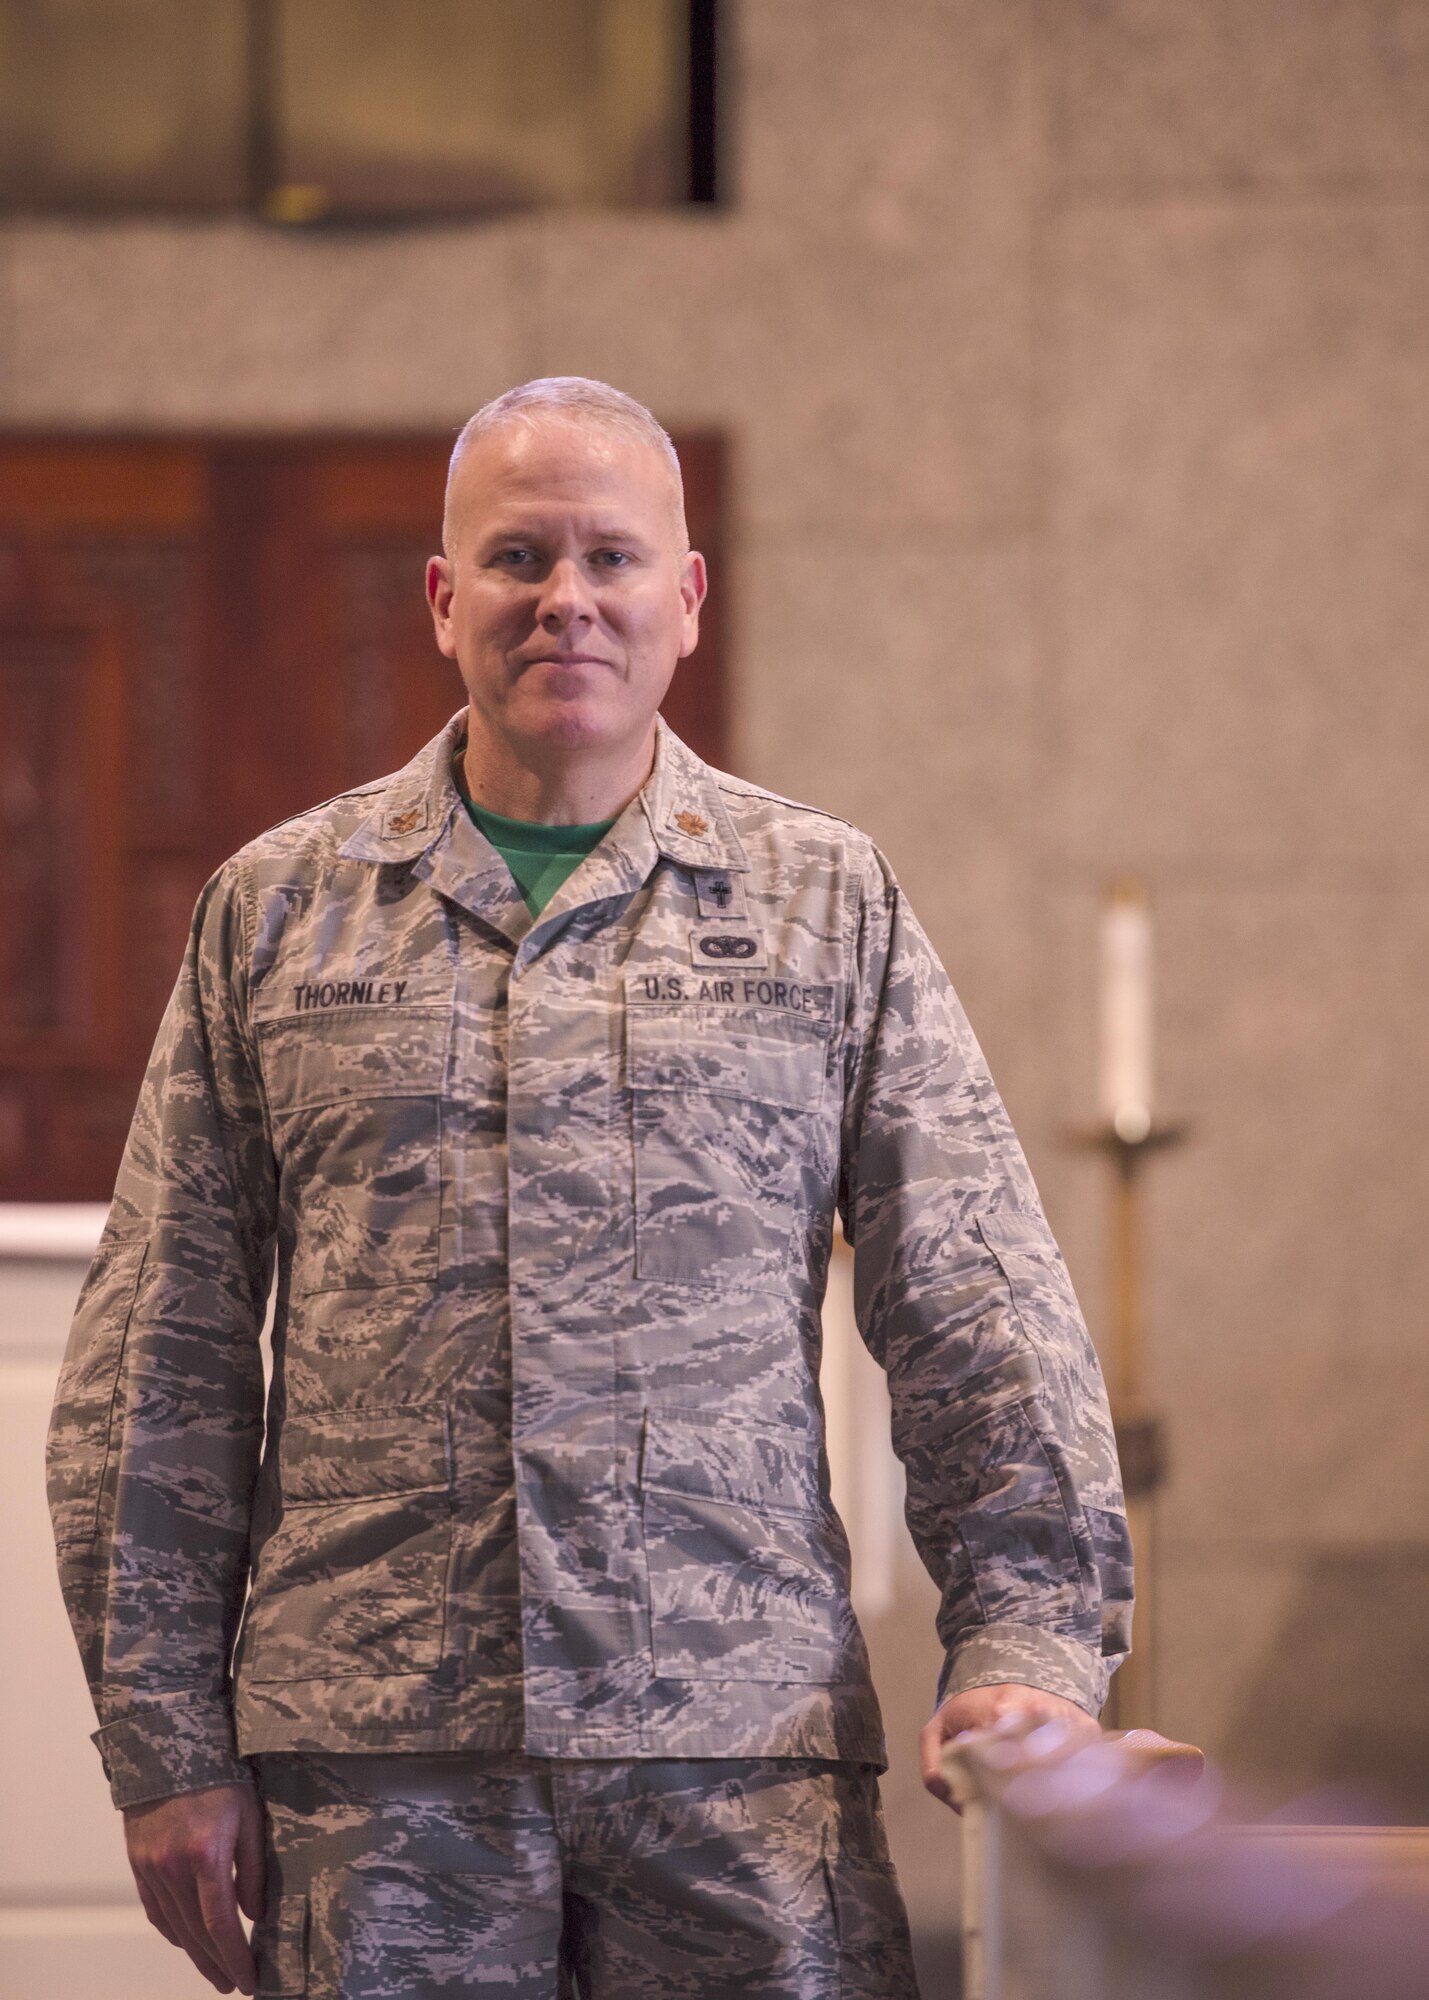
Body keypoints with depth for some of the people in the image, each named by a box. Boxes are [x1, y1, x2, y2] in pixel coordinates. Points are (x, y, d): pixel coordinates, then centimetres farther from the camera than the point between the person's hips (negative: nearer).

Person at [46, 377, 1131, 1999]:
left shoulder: (831, 905, 10)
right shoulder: (277, 908, 11)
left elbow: (981, 1315, 7)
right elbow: (160, 1357, 10)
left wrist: (1028, 1637, -4)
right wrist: (167, 1743, 5)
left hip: (744, 1741, 0)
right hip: (372, 1748, 0)